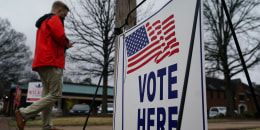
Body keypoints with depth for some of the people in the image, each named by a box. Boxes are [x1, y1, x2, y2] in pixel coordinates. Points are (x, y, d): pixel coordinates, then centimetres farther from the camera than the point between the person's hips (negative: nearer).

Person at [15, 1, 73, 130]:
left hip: (41, 63, 10)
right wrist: (67, 43, 5)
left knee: (47, 95, 7)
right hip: (51, 62, -10)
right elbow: (60, 36, -16)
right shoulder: (55, 19, 0)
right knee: (55, 94, -10)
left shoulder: (43, 22, 30)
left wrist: (65, 45, 18)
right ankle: (24, 113, -14)